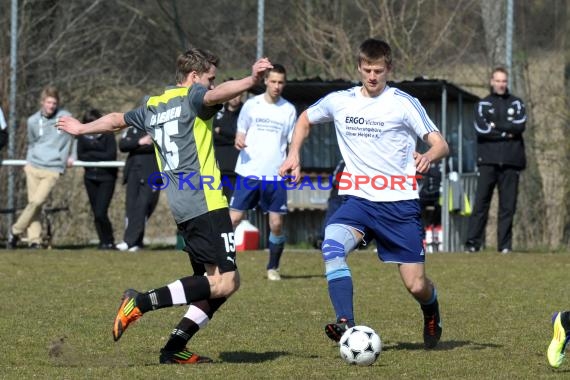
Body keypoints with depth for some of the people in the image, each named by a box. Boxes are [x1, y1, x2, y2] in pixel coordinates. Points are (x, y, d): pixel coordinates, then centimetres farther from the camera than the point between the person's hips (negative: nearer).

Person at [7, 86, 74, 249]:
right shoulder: (33, 121, 4)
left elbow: (70, 137, 15)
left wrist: (67, 156, 15)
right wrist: (29, 161, 11)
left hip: (52, 169, -2)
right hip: (33, 167, 2)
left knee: (37, 201, -15)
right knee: (33, 203, -2)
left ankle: (16, 231, 0)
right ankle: (34, 240, 1)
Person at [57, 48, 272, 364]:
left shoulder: (152, 107, 20)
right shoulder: (192, 97, -2)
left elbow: (116, 120, 35)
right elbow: (217, 95, -25)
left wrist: (82, 128, 54)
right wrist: (251, 80, -43)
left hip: (182, 209, 9)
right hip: (206, 204, -9)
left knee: (211, 283, 13)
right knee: (224, 282, -15)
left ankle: (175, 349, 3)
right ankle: (142, 302, -20)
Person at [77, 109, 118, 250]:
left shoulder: (107, 135, -8)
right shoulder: (83, 136, 3)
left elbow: (111, 155, -17)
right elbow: (80, 156, -3)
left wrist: (91, 154, -11)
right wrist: (100, 156, -14)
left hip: (107, 178, -5)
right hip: (90, 178, 5)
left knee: (100, 213, -14)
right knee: (96, 213, 9)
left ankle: (108, 242, 2)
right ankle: (104, 241, 20)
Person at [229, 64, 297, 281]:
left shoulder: (289, 110, 7)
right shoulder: (252, 105, 5)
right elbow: (240, 133, 11)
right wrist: (238, 141, -12)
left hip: (276, 175, 1)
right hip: (249, 172, -1)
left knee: (276, 224, -1)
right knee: (233, 218, -7)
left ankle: (273, 268, 14)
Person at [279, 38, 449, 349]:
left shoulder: (404, 103, -4)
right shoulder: (339, 101, 6)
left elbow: (440, 144, -6)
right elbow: (305, 119, 25)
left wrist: (428, 156, -29)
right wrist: (294, 155, 10)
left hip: (400, 203, -2)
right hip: (358, 199, 2)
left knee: (416, 286, -2)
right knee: (332, 245, -30)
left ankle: (431, 312, 34)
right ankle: (346, 325, -33)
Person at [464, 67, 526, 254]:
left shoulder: (516, 104, 15)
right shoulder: (483, 104, 11)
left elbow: (520, 125, -4)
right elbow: (481, 129, -6)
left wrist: (495, 125, -5)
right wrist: (506, 133, -7)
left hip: (511, 161, 1)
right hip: (488, 161, -1)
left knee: (508, 204, 0)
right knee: (481, 202, -7)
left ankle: (505, 245, 2)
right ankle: (473, 242, -8)